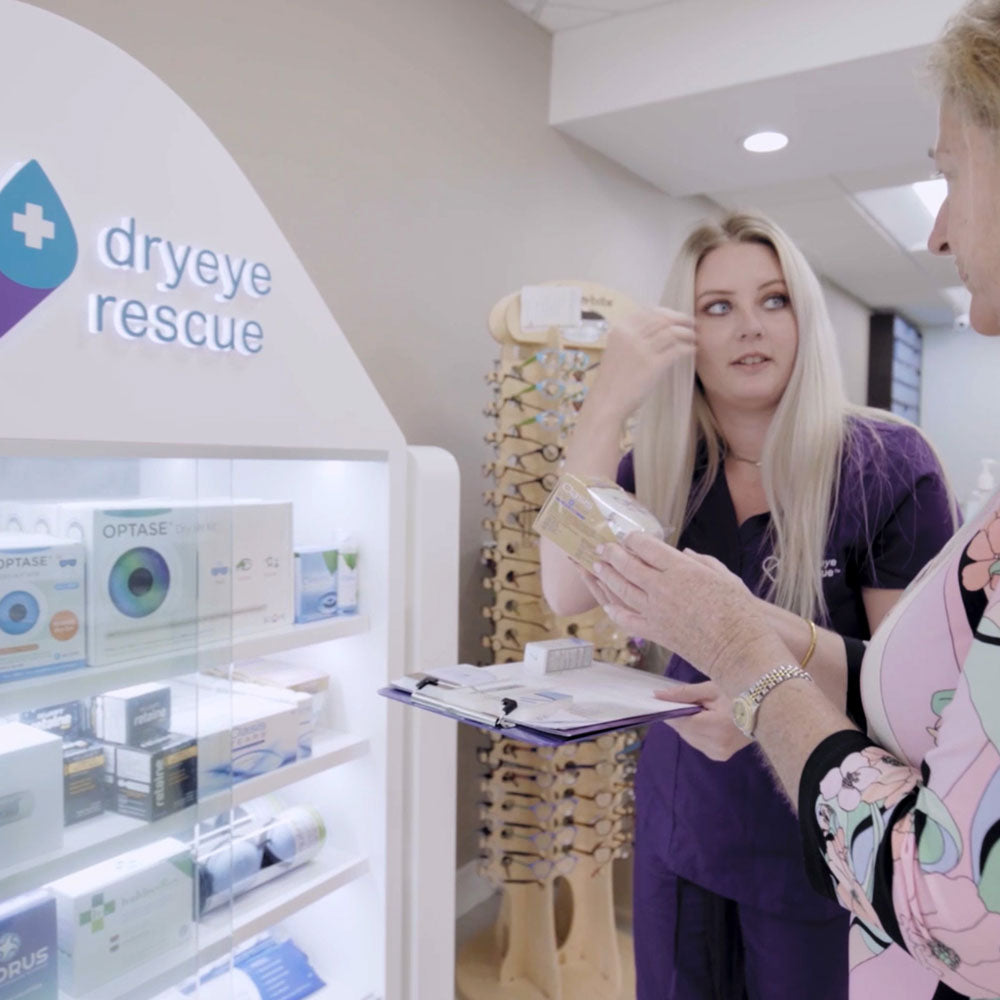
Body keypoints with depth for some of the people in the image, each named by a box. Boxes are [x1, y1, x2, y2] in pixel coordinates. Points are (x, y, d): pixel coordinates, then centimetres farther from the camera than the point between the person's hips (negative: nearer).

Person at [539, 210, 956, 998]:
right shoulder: (663, 466, -5)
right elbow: (567, 594, -19)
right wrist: (607, 407, -27)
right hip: (679, 822, 3)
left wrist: (801, 650, -34)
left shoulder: (887, 465, -15)